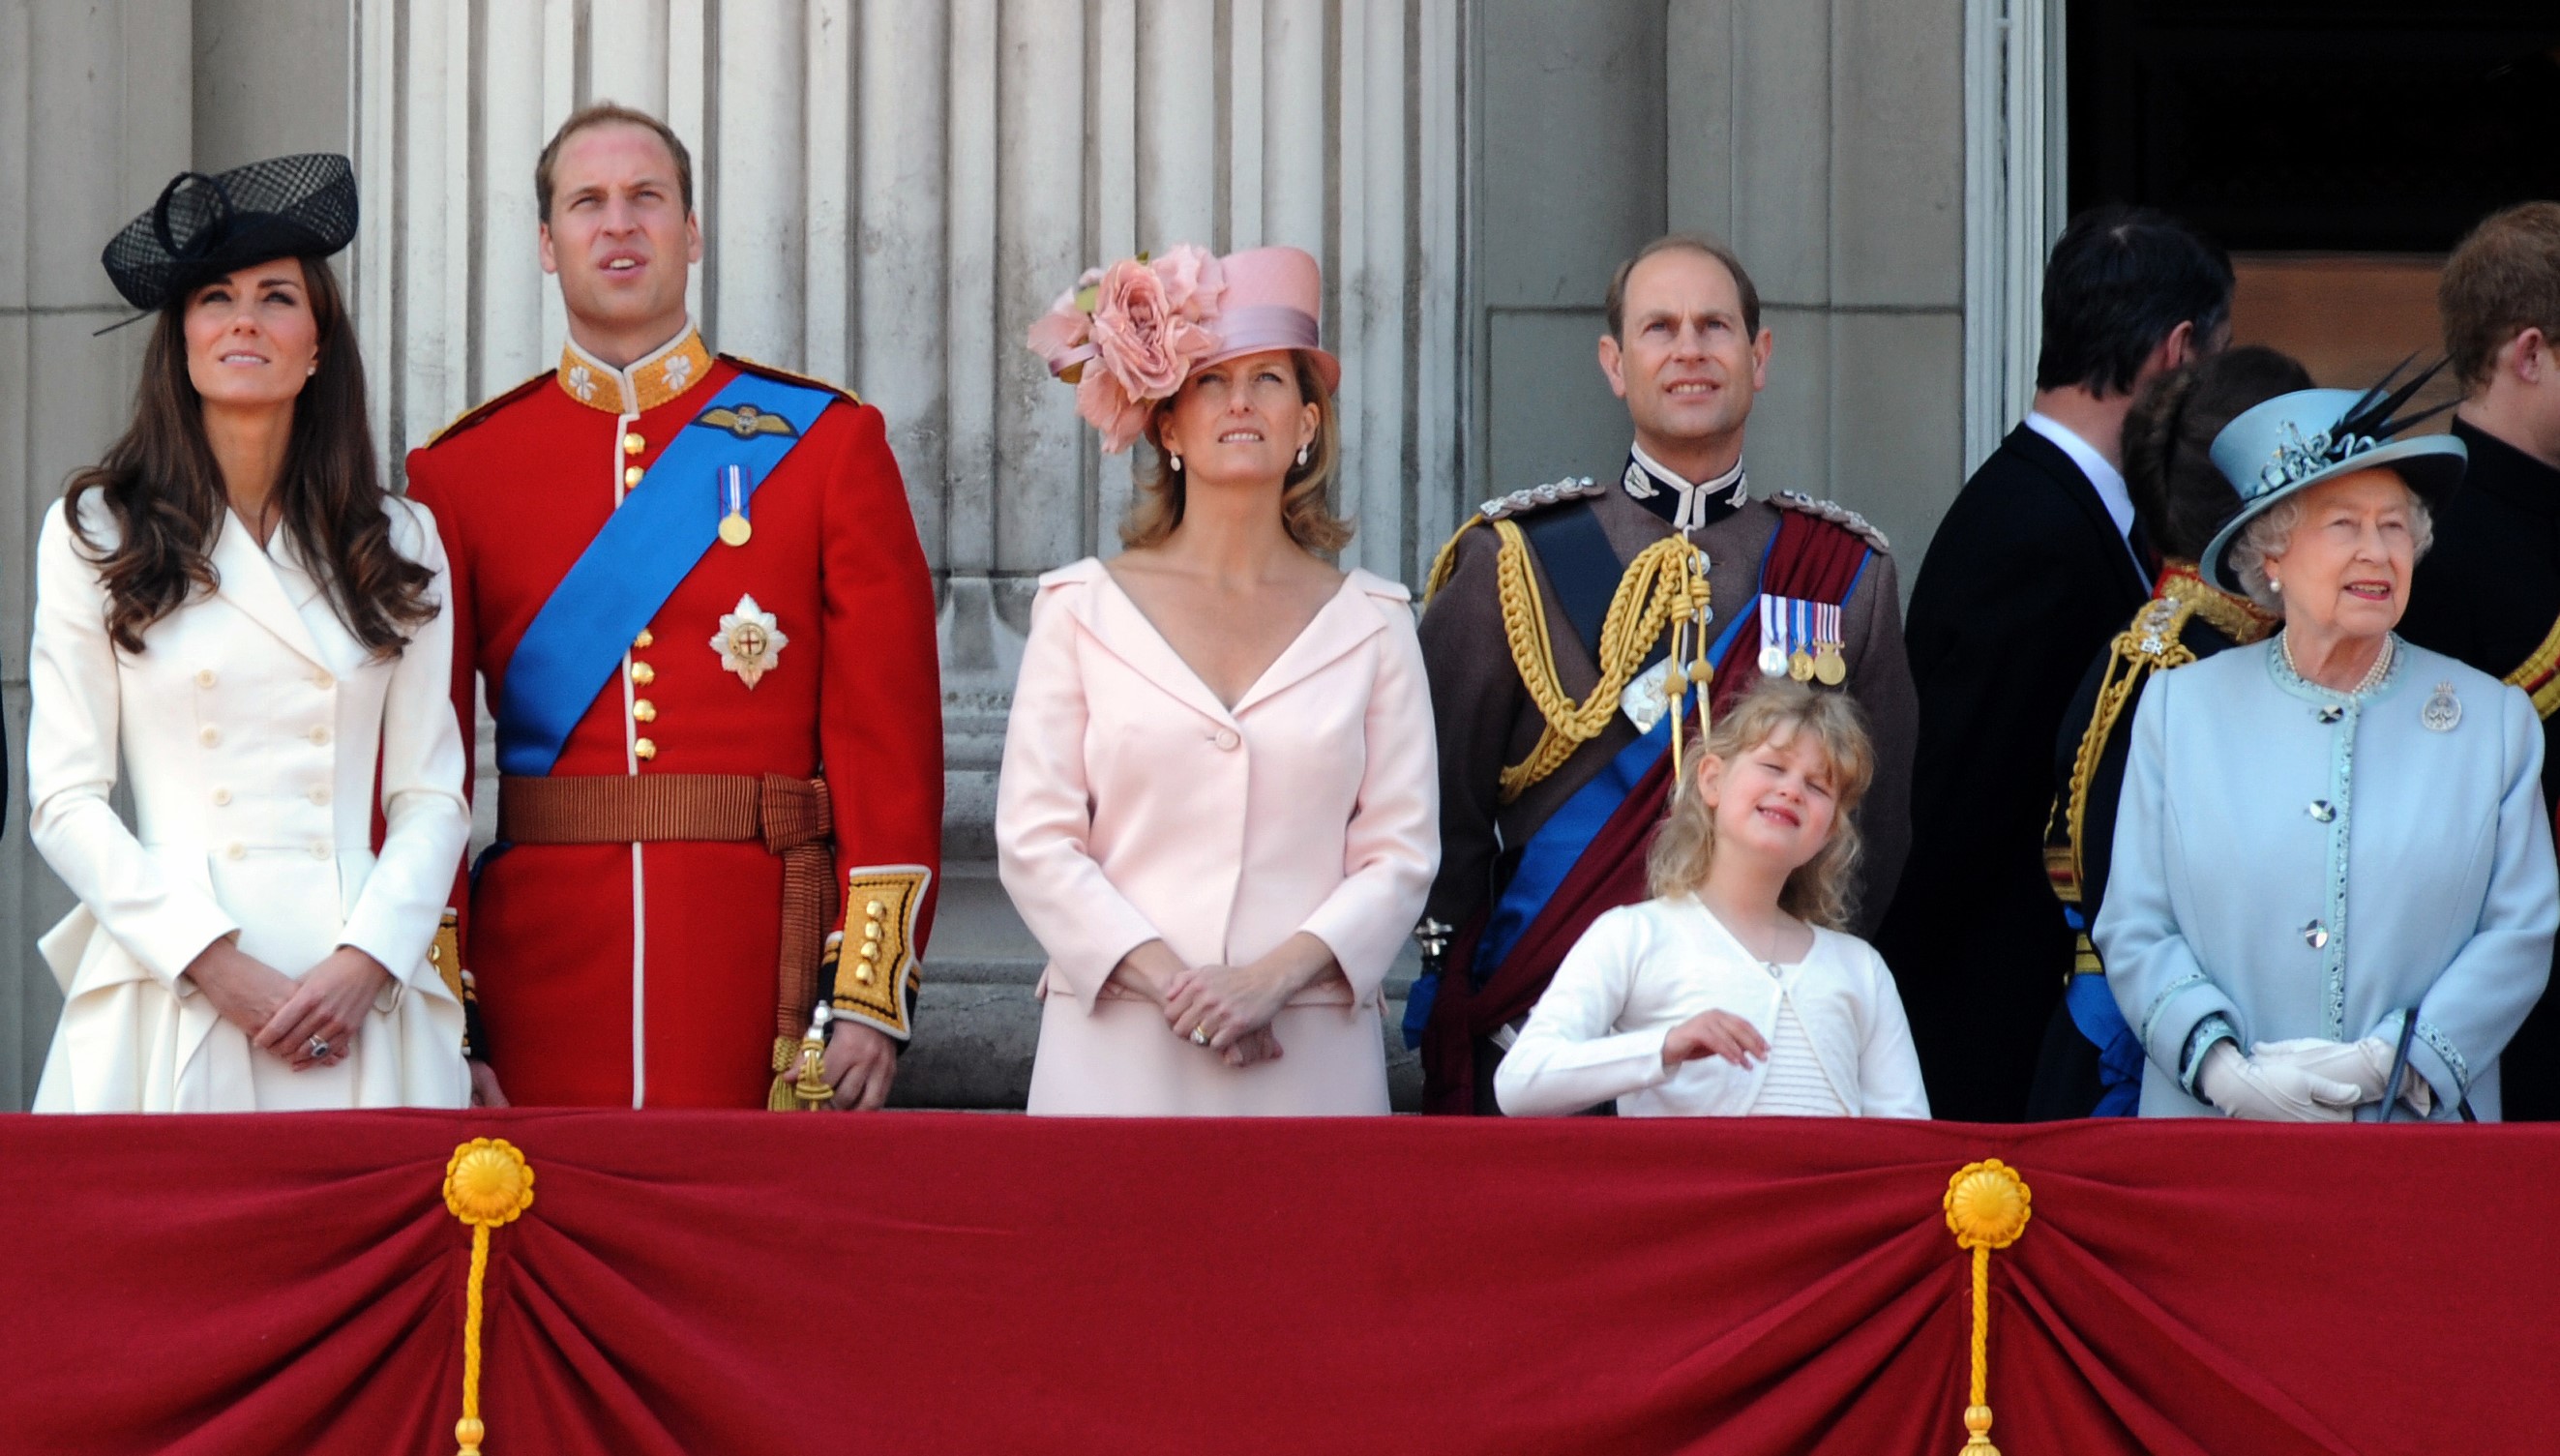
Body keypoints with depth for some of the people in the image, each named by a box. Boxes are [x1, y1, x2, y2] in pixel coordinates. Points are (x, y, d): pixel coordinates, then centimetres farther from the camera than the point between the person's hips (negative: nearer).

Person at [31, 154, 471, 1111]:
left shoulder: (398, 546, 12)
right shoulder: (95, 536, 6)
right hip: (171, 990, -2)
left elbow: (432, 798, 9)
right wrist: (217, 965, -10)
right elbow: (65, 803, 1)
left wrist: (362, 964, -8)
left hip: (357, 993, 2)